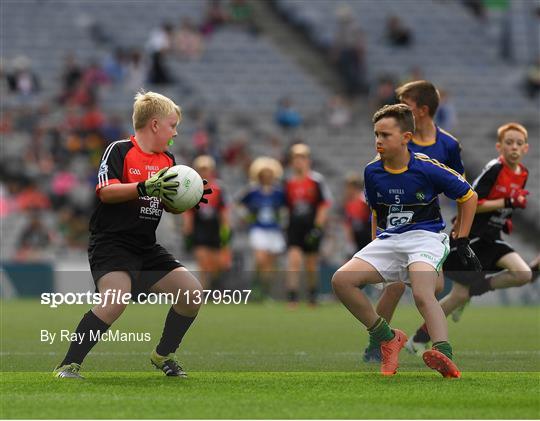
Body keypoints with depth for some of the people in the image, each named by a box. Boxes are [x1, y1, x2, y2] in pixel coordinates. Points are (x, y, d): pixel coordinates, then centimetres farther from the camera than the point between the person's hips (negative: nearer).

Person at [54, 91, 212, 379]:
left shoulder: (167, 160, 14)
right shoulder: (120, 150, -8)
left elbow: (168, 205, 20)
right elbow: (106, 192, -19)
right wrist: (145, 188, -30)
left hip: (146, 247, 8)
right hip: (111, 243, -8)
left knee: (192, 292, 0)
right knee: (116, 299, -30)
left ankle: (163, 355, 21)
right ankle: (68, 365, -19)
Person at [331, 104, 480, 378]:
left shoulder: (427, 169, -9)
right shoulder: (372, 172, 5)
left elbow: (468, 197, 4)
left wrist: (462, 242, 2)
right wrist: (374, 248, 19)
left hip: (425, 236, -5)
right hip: (387, 241, 5)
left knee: (423, 295, -35)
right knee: (342, 280, -17)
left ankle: (445, 356, -54)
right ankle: (388, 339, -6)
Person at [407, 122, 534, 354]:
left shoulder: (522, 174, 7)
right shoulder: (494, 169, -17)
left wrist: (505, 220, 6)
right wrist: (507, 202, -24)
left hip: (491, 239, 7)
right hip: (470, 237, -7)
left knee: (524, 274, -14)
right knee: (459, 295, -5)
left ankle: (474, 290, 5)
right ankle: (419, 339, 11)